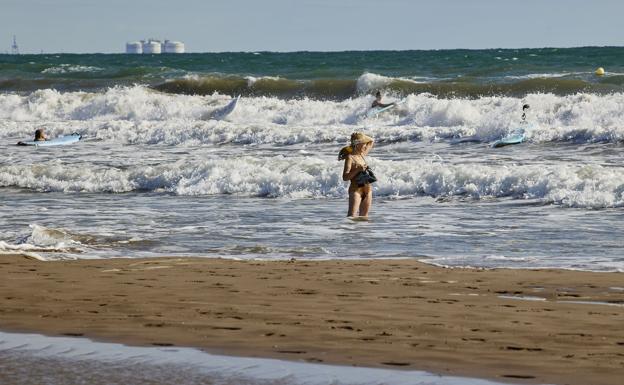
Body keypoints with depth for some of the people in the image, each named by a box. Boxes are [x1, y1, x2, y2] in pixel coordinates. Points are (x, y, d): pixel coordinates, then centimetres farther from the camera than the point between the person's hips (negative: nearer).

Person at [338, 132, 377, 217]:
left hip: (367, 190, 7)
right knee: (352, 216, -18)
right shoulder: (350, 158, -11)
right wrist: (358, 170, -26)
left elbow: (371, 141, 27)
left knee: (363, 217, 10)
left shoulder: (362, 155, 10)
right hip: (356, 189, -7)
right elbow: (345, 177, -17)